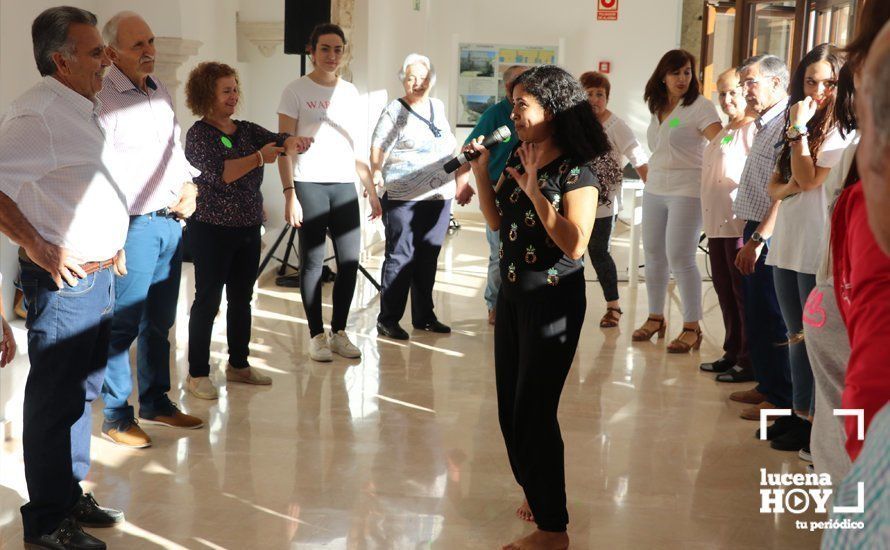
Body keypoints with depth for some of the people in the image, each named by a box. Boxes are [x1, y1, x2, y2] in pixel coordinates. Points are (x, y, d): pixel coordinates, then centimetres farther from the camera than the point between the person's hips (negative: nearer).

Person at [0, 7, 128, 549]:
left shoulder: (83, 110, 14)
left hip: (99, 276, 10)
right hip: (63, 280, -10)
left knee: (82, 391, 18)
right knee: (56, 399, 0)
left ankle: (72, 496, 32)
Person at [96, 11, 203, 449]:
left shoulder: (160, 92, 14)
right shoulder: (102, 98, -11)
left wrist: (189, 186, 7)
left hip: (171, 221, 8)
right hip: (132, 225, -7)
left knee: (160, 321, 15)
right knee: (123, 324, -3)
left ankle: (156, 402, 27)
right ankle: (116, 416, 9)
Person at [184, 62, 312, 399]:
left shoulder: (247, 130, 9)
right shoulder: (199, 134, -9)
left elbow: (279, 142, -5)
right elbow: (219, 173, -23)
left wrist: (296, 142, -28)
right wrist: (258, 158, -32)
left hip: (248, 228, 6)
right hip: (212, 229, -6)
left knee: (241, 298, 13)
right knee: (208, 300, -2)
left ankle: (238, 365, 24)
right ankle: (197, 374, 6)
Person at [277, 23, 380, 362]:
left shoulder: (350, 93, 14)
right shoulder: (296, 91, 0)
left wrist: (371, 190, 12)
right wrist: (289, 194, -13)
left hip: (344, 185, 4)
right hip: (309, 184, -4)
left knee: (349, 260, 3)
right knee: (313, 262, 1)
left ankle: (339, 332, 17)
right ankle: (317, 336, 11)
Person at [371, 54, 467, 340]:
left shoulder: (438, 107, 14)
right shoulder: (394, 110, -4)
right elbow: (377, 147, -10)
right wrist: (376, 171, -28)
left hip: (438, 197, 6)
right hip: (403, 198, -6)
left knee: (428, 258, 10)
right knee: (400, 257, -4)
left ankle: (423, 316, 20)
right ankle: (387, 319, 5)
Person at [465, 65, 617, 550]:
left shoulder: (576, 171, -16)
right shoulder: (517, 159, 5)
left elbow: (575, 244, -26)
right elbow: (496, 221, 12)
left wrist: (536, 192, -28)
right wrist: (480, 172, 1)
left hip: (553, 302, -8)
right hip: (512, 295, 8)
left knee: (533, 412, -3)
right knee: (510, 407, 16)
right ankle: (536, 491, 37)